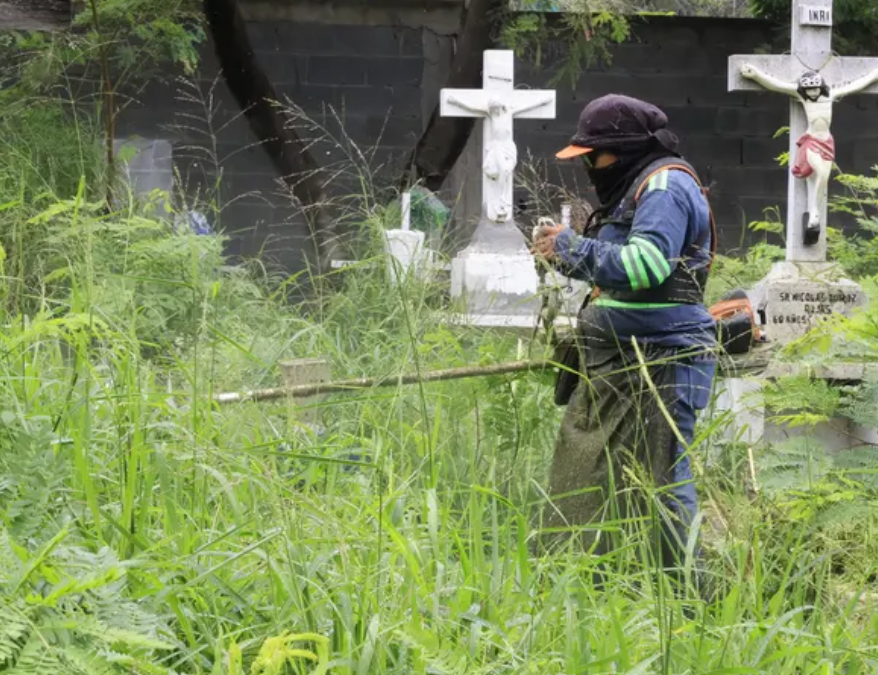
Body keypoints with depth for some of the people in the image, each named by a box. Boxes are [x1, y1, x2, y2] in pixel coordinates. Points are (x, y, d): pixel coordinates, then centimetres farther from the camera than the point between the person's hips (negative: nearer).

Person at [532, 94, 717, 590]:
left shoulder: (665, 186, -12)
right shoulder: (635, 188, 21)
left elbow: (645, 266, -24)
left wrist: (572, 246, -14)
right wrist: (566, 260, 13)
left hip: (661, 365, -11)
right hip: (622, 365, 11)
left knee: (662, 485, -11)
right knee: (588, 483, 12)